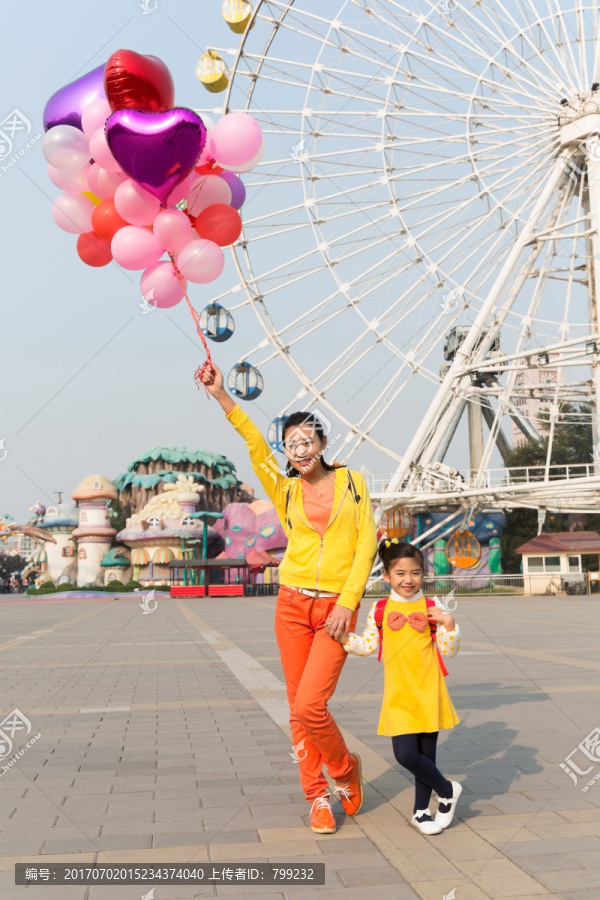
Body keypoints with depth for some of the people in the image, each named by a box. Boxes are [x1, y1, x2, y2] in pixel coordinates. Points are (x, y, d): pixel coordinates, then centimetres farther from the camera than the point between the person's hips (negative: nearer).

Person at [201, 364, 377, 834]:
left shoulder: (352, 482, 3)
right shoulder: (286, 490, 7)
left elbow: (366, 544, -2)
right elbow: (255, 443, -7)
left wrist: (347, 602, -11)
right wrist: (221, 395, -20)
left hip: (337, 606, -3)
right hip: (293, 603, 3)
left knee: (310, 705, -11)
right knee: (299, 709, 6)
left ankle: (346, 768, 18)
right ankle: (318, 796, 23)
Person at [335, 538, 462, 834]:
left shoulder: (432, 608, 0)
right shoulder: (380, 609, 3)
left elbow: (449, 651, 1)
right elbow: (368, 645, 8)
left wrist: (449, 625, -15)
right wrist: (345, 639, -7)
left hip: (429, 694, 0)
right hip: (398, 696, 0)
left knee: (426, 754, 8)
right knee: (405, 755, -10)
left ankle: (420, 811, 31)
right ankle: (447, 790, 16)